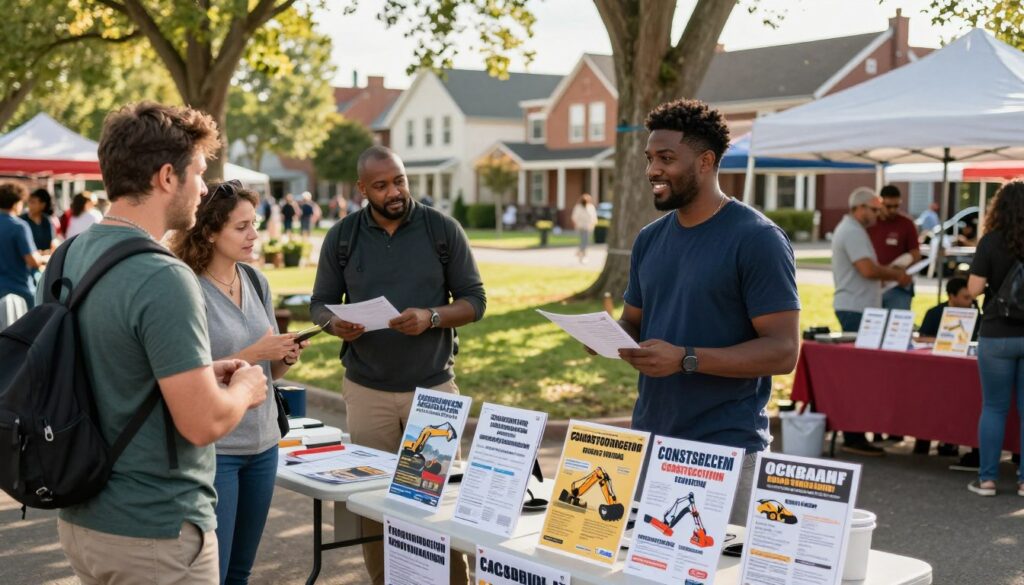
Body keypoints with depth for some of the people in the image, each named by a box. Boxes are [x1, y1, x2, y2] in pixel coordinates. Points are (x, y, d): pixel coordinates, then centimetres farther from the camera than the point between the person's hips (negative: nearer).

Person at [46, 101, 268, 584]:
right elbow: (203, 423, -25)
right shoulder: (163, 279, -24)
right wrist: (244, 388, -5)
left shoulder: (72, 255, 4)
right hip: (154, 534, -8)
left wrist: (198, 372, 11)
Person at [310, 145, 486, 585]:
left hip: (433, 386, -1)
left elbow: (474, 300, 0)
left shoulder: (443, 229, -1)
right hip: (366, 390, 1)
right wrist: (335, 324, -15)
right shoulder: (342, 235, 3)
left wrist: (431, 317, -18)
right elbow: (320, 303, 8)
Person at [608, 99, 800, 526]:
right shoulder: (650, 239, 11)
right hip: (649, 439, 6)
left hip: (725, 448, -6)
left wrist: (685, 359, -23)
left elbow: (782, 350, -14)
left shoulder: (757, 239, -10)